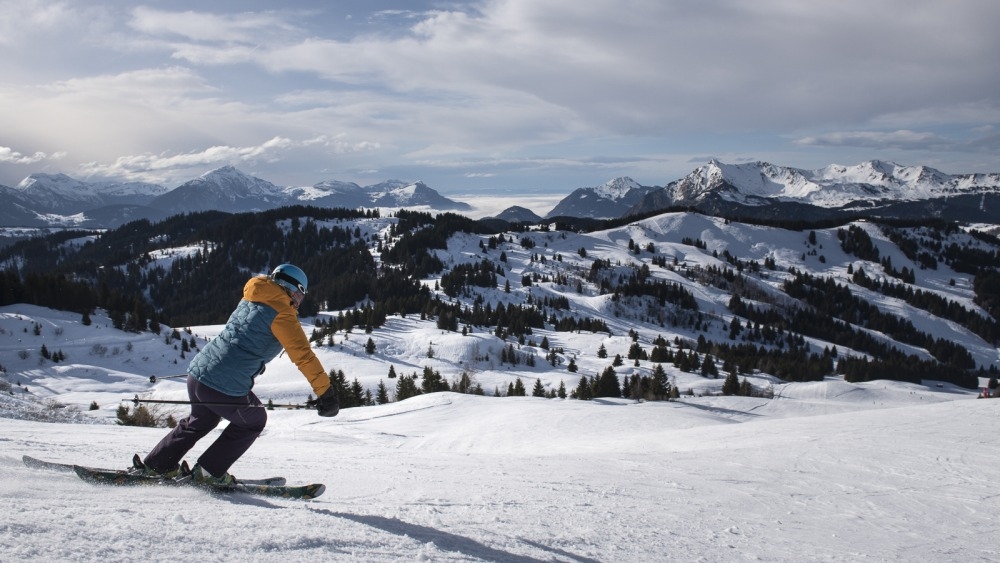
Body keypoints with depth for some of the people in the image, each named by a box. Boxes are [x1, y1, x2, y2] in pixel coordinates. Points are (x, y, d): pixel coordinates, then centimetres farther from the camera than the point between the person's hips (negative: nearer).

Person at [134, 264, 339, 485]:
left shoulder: (249, 301, 15)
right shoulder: (282, 313, -8)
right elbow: (304, 355, -14)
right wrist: (326, 393, -14)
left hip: (197, 372, 8)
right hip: (227, 388, -8)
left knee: (202, 420, 34)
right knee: (254, 421, 20)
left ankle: (156, 465, 38)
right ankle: (210, 471, 19)